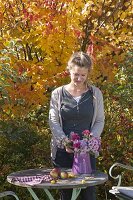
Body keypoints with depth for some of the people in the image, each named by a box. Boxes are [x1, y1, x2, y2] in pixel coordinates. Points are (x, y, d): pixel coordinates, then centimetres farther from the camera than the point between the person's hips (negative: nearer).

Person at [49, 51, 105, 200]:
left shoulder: (95, 93, 4)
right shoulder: (58, 93, 2)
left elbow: (100, 121, 5)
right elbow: (53, 121, 0)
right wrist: (65, 141, -15)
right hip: (62, 150, 0)